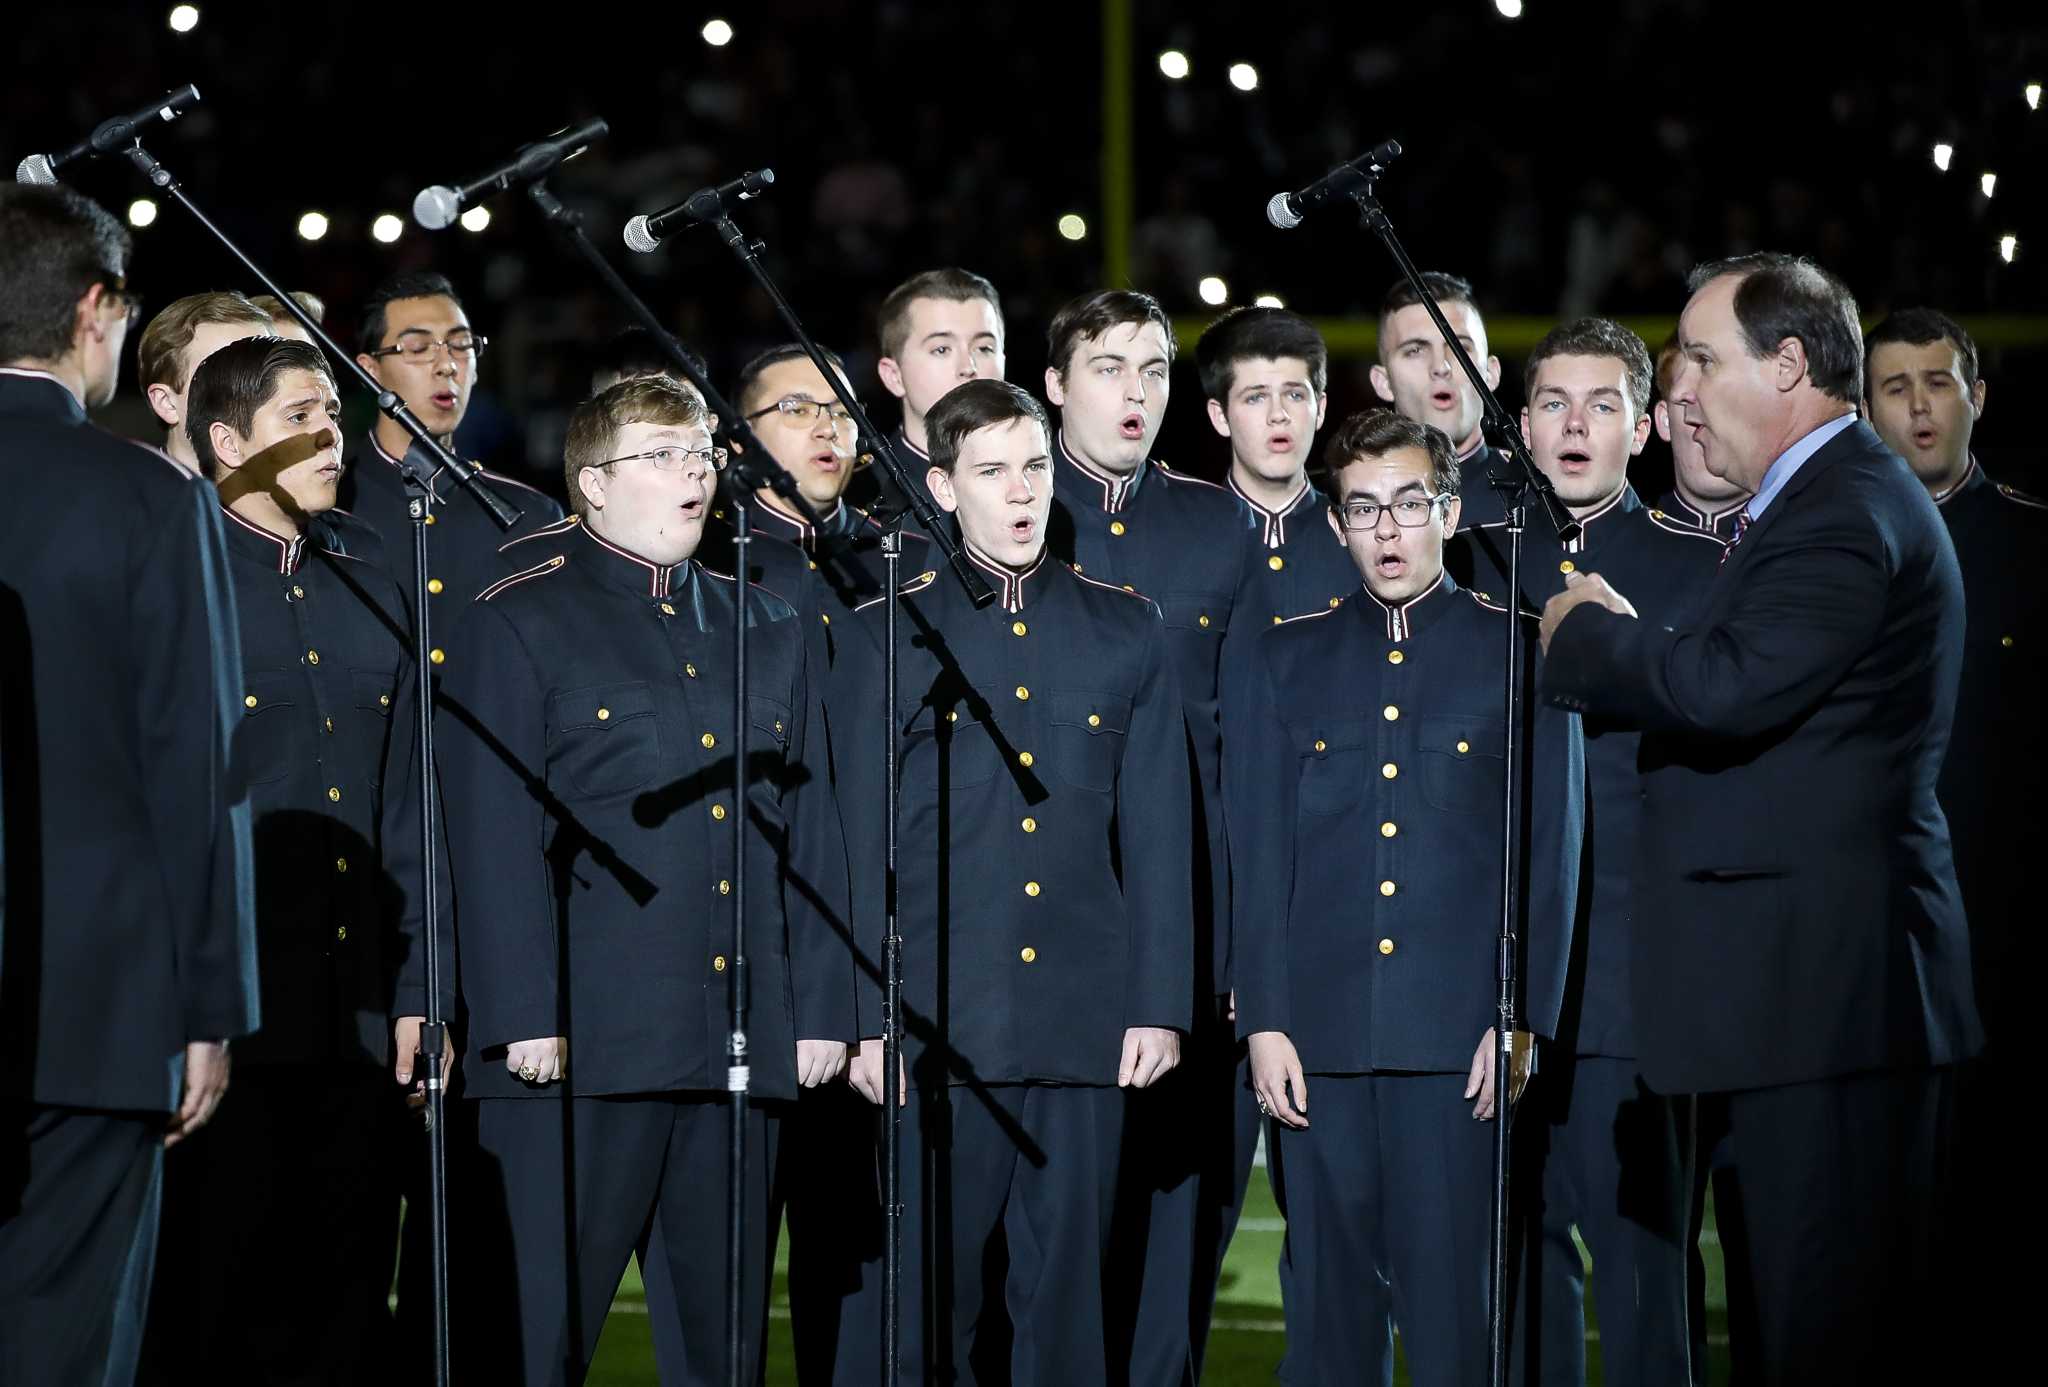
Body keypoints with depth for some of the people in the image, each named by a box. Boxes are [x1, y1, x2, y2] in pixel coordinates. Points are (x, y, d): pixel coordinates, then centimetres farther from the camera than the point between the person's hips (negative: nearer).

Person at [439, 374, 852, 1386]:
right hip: (585, 1040, -5)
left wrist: (822, 1008, 8)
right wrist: (521, 1016, -13)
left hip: (745, 1040, 5)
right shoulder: (523, 621, 2)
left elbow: (810, 832, 17)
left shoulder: (767, 631, 19)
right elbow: (494, 833, -5)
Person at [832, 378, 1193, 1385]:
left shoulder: (1126, 633, 11)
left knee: (1067, 1285, 4)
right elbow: (860, 844, 3)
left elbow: (1156, 834, 9)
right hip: (943, 1021, -2)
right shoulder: (889, 638, 5)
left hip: (1088, 1020, 2)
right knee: (935, 1285, 0)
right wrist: (865, 1019, -2)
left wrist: (1160, 1003, 2)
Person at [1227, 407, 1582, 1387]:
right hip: (1319, 1036, 2)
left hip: (1460, 1038, -2)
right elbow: (1257, 855, 10)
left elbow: (1551, 852, 4)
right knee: (1328, 1301, 3)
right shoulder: (1282, 663, 14)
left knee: (1454, 1299, -4)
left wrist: (1524, 1019, -5)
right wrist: (1263, 1019, 0)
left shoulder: (1521, 653, 8)